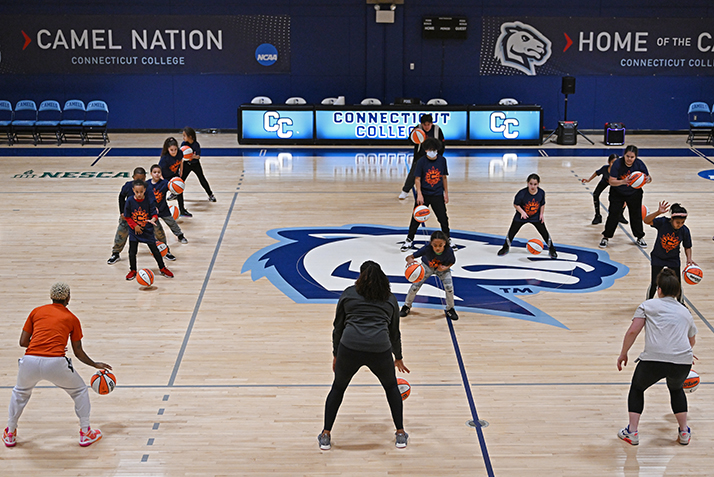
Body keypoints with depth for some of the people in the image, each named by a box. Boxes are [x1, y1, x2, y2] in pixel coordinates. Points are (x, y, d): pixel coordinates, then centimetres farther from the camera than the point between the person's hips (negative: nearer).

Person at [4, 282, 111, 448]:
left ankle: (10, 434, 39)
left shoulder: (36, 311, 18)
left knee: (20, 392, 33)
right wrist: (95, 365, 36)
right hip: (55, 364, -2)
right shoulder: (72, 318, 16)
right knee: (80, 390, 25)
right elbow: (78, 353, 20)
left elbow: (23, 342, 17)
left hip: (30, 361, 2)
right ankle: (86, 433, 28)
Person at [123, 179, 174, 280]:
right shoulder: (130, 201, -11)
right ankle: (133, 271, 23)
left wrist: (153, 220, -33)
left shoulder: (149, 200, -14)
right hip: (134, 230, 1)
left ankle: (162, 268, 24)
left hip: (148, 230, -1)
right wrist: (134, 226, -12)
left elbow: (155, 214, -11)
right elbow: (127, 217, -3)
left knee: (155, 250, 7)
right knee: (132, 251, 3)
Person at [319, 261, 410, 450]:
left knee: (338, 388, 21)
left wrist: (336, 355, 25)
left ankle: (325, 435, 20)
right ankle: (400, 434, 26)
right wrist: (398, 358, 41)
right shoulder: (390, 299, 20)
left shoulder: (348, 294, 16)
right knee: (391, 387, 25)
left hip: (349, 348, -1)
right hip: (380, 349, 1)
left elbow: (338, 328, 16)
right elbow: (394, 333, 28)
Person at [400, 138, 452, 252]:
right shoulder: (422, 162, -9)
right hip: (424, 195, -2)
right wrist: (419, 194, -16)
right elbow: (417, 179, -7)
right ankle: (409, 240, 13)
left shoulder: (442, 160, -1)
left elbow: (444, 178, 8)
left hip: (438, 195, 2)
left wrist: (446, 193, 9)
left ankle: (448, 239, 24)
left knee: (443, 218, 6)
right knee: (416, 218, 1)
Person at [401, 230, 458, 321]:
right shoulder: (427, 249, -41)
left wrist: (445, 267, -34)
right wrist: (410, 260, -65)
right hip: (427, 266, 0)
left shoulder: (449, 251, -37)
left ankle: (450, 309, 15)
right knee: (415, 286, -2)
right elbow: (409, 257, -40)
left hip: (442, 267, 0)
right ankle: (407, 306, 26)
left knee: (449, 288, -14)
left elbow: (452, 262, -13)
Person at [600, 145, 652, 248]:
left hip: (634, 193, 2)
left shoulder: (639, 164, -19)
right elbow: (612, 181, -29)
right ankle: (606, 237, 10)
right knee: (613, 214, -4)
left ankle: (640, 237, 25)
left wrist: (648, 179, -37)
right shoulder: (617, 163, -26)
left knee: (636, 215, 7)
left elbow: (647, 177, -12)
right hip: (617, 193, -2)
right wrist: (623, 182, -46)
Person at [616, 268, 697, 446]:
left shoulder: (648, 305, 12)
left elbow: (633, 331, 1)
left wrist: (623, 354, 12)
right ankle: (684, 432, 30)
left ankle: (632, 432, 19)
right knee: (676, 389, 34)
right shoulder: (685, 311, 24)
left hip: (654, 359, -3)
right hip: (683, 361, 3)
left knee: (637, 388, 24)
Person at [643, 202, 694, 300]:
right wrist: (658, 212, -53)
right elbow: (646, 221, -38)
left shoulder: (685, 231, -17)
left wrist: (689, 258, -19)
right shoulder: (663, 222, -24)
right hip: (658, 257, -2)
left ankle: (680, 302, 32)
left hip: (673, 259, 2)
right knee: (654, 282, -2)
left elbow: (687, 247, -2)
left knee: (677, 284, 4)